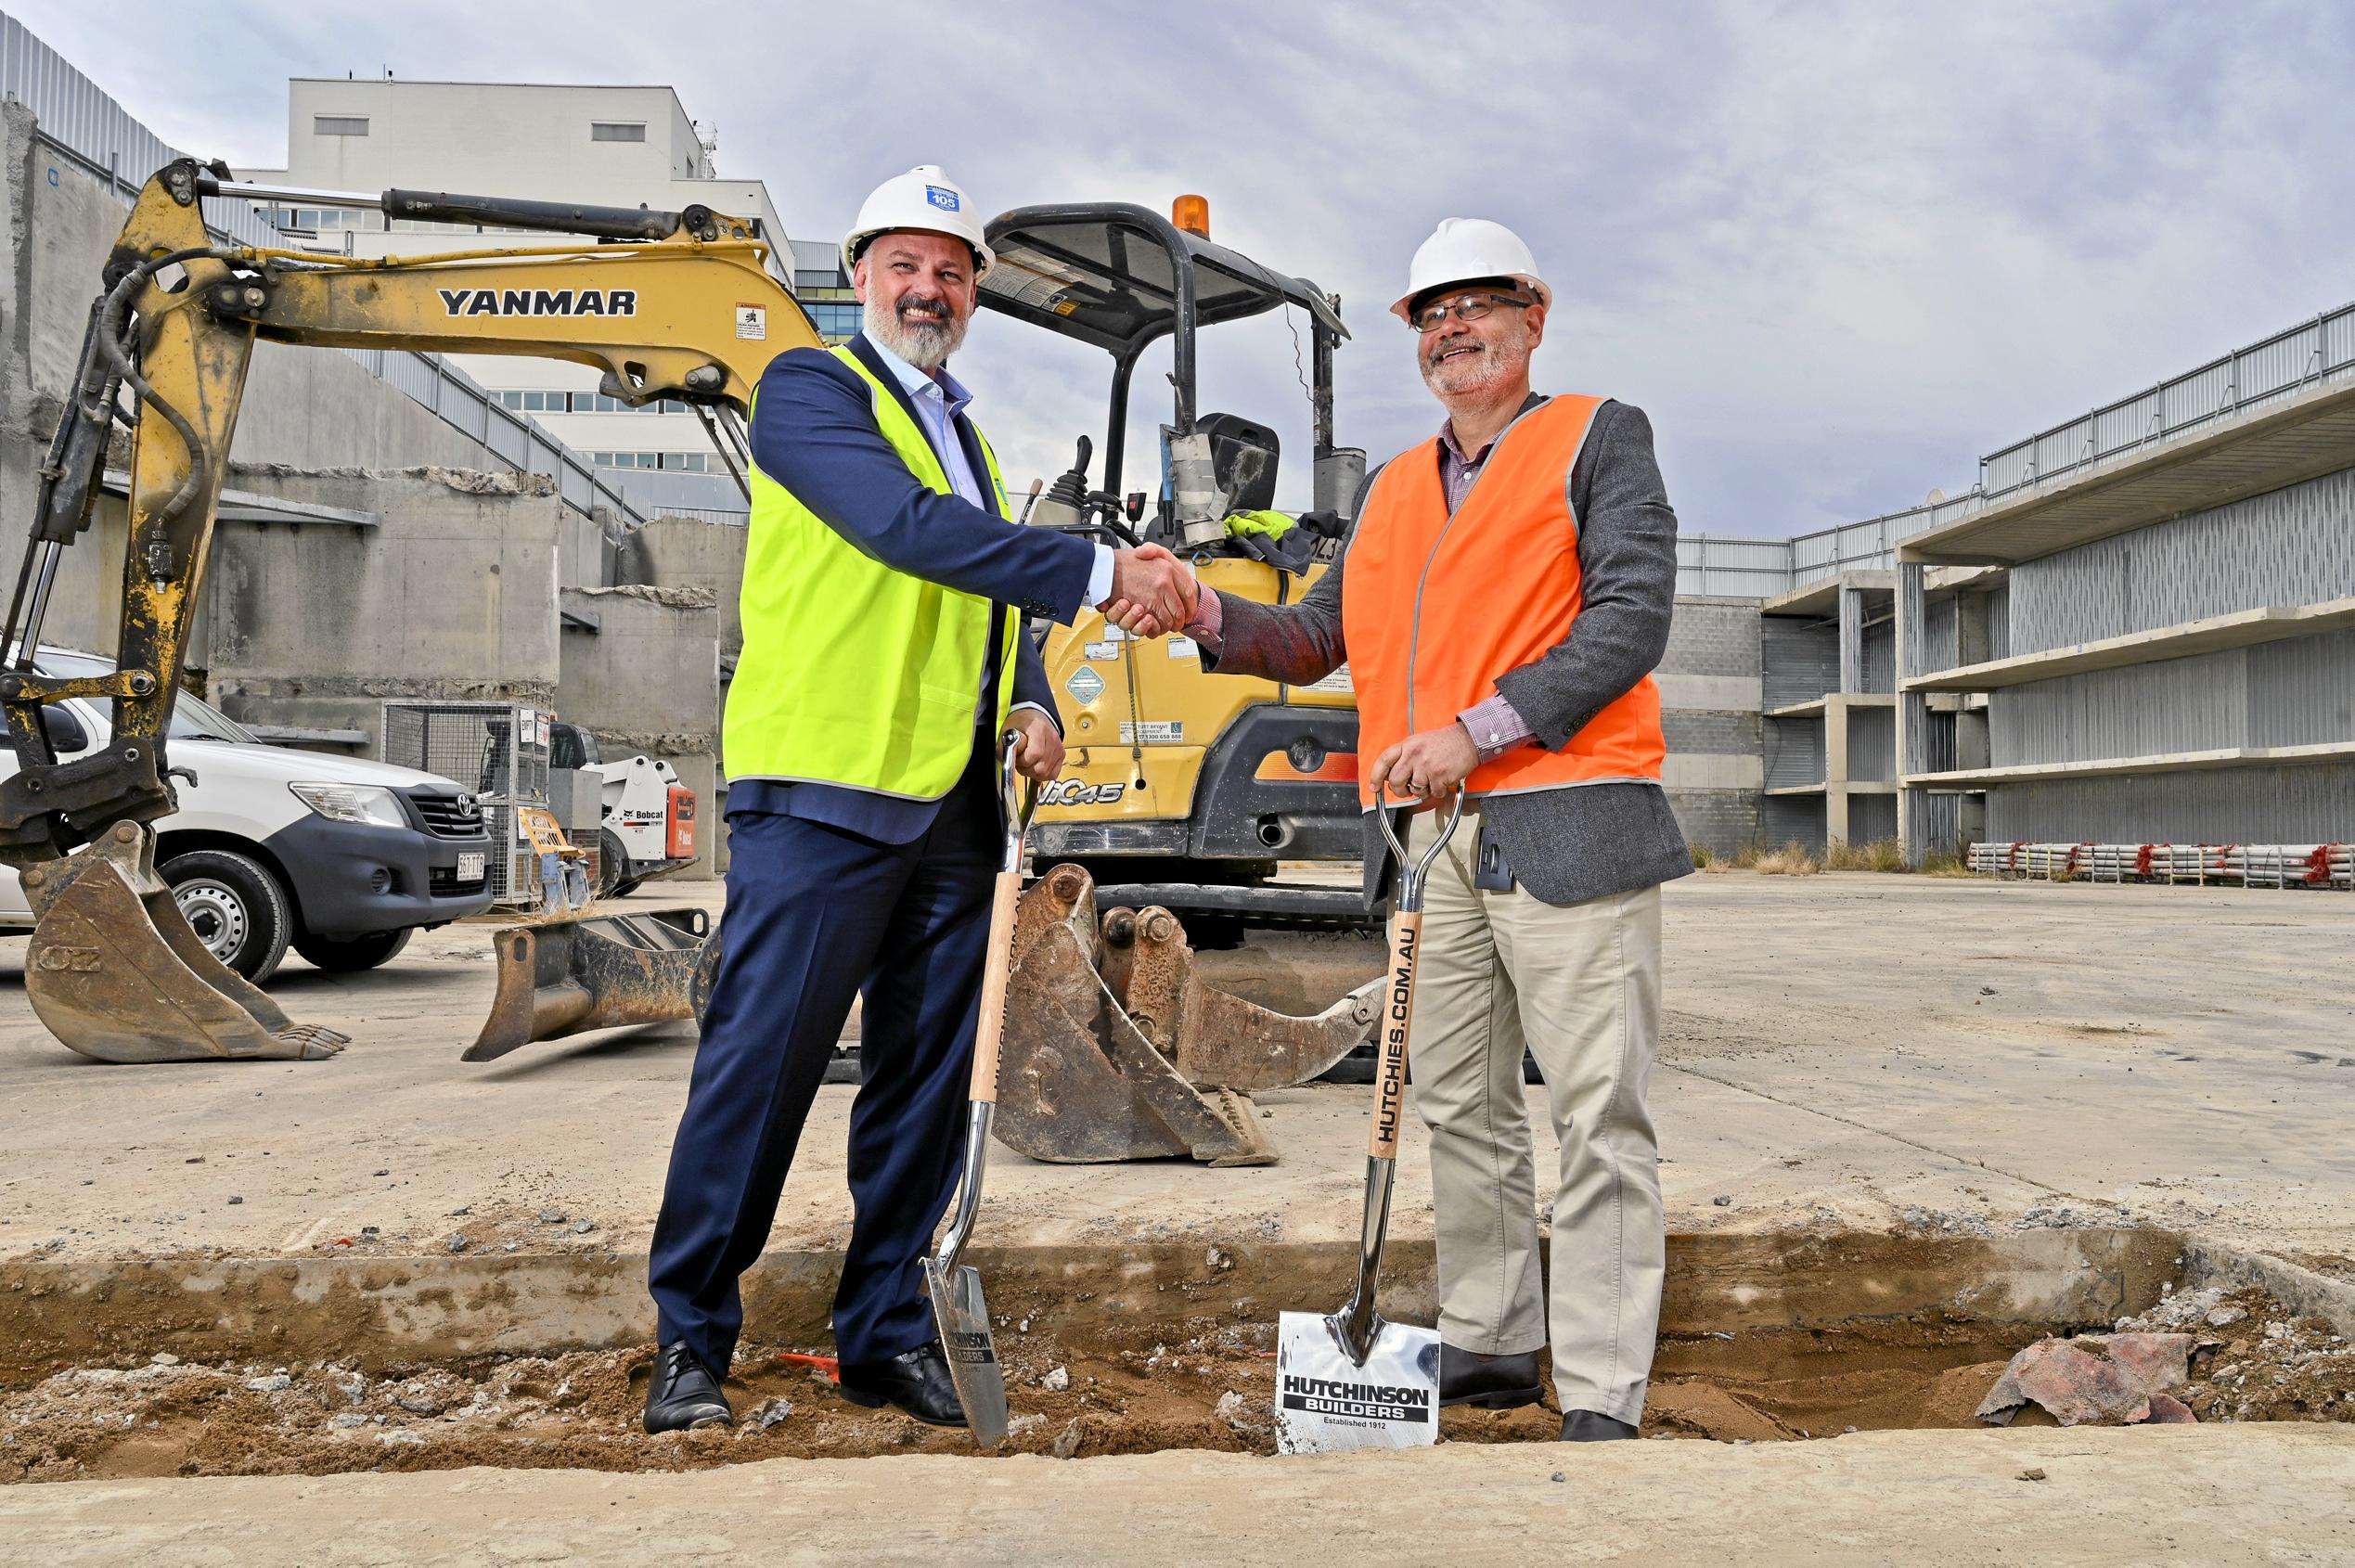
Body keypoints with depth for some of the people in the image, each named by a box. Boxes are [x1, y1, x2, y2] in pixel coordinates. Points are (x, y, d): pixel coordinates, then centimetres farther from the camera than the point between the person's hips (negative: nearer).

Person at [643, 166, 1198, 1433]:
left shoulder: (963, 429, 23)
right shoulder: (810, 389, -1)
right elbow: (908, 527, -18)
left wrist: (1032, 703, 5)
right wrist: (1102, 571, -21)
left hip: (954, 807, 7)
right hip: (820, 793, -7)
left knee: (927, 1080, 9)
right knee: (759, 1061, -4)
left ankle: (885, 1334, 21)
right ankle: (689, 1338, 10)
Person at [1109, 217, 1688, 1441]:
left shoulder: (1599, 439, 5)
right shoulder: (1392, 490, 22)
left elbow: (1631, 616, -8)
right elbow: (1322, 639, 18)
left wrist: (1477, 731, -16)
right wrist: (1204, 614, -1)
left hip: (1567, 824, -6)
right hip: (1430, 838, 6)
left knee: (1597, 1114, -5)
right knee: (1460, 1106, 12)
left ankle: (1600, 1399, 1)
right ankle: (1488, 1345, 25)